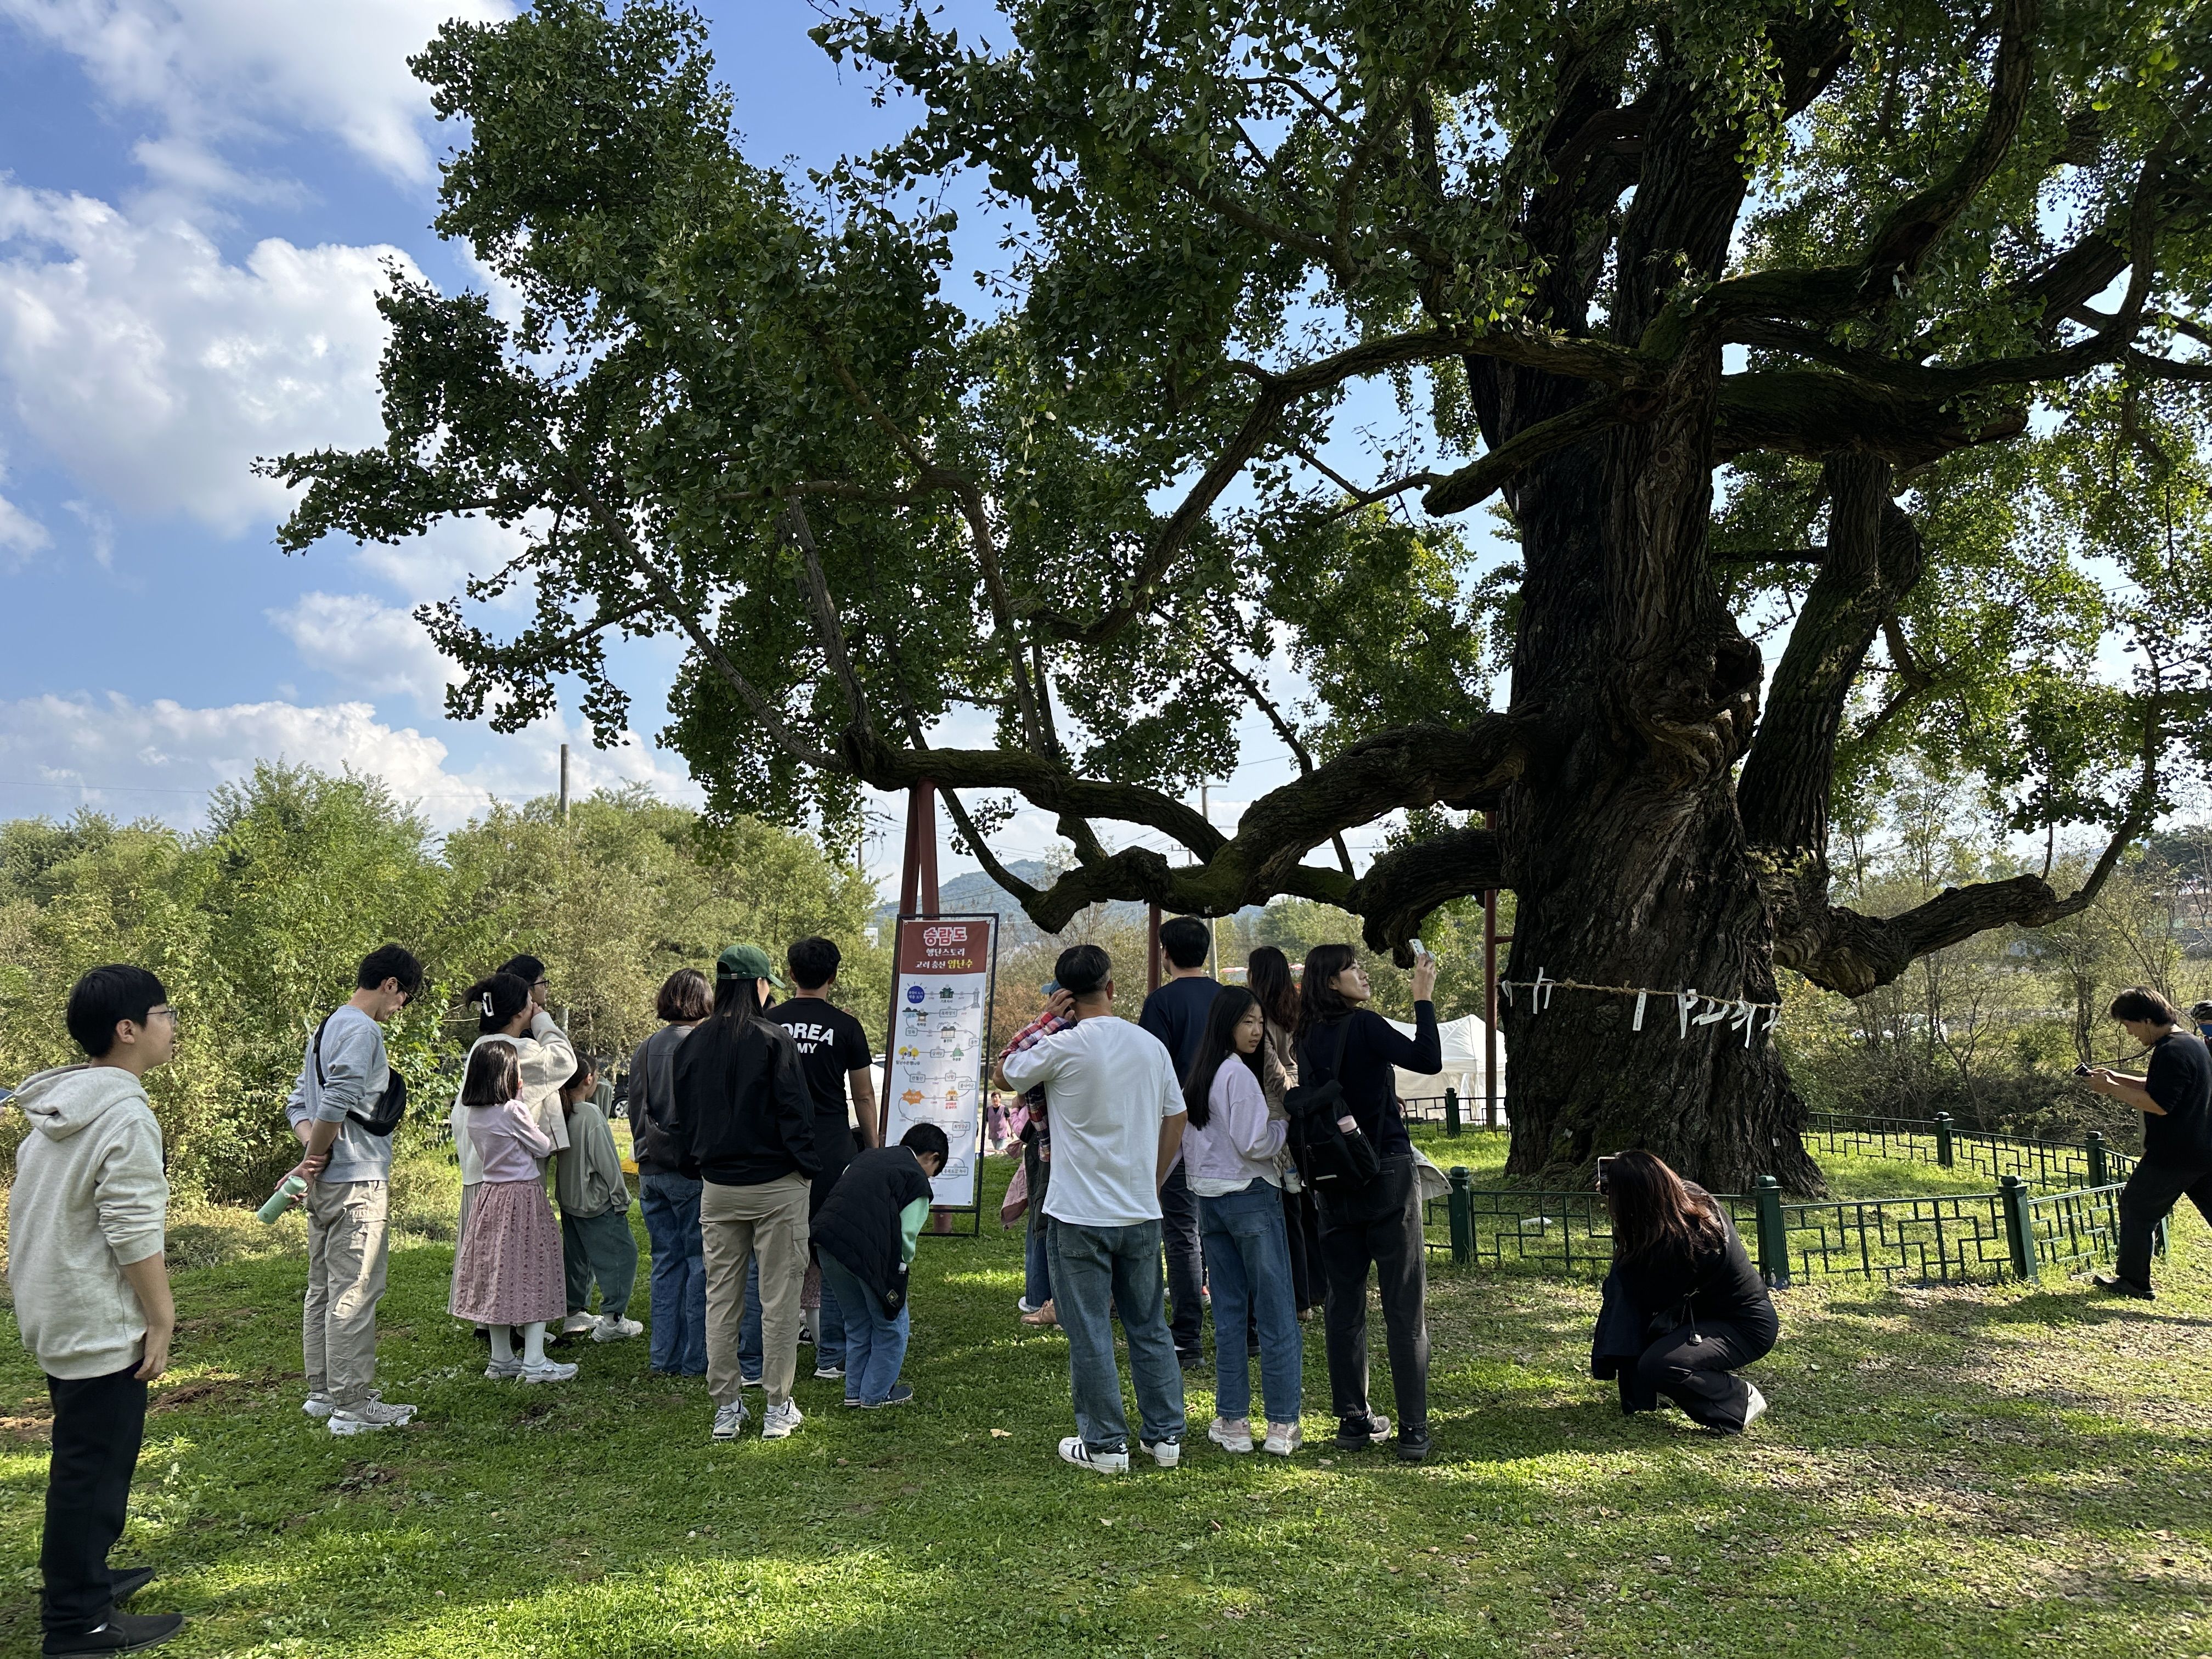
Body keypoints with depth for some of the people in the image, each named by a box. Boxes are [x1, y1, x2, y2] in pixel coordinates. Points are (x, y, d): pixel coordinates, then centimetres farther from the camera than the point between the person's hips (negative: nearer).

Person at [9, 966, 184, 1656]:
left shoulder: (58, 1107, 8)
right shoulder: (126, 1116, -21)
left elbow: (44, 1211, 16)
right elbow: (133, 1233, -22)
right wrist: (161, 1319, -14)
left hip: (55, 1311, 10)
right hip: (99, 1324, -10)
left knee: (83, 1456, 22)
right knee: (96, 1465, 1)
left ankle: (78, 1577, 37)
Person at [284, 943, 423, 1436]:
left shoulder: (326, 1029, 18)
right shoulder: (363, 1030, -13)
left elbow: (298, 1103, 17)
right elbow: (336, 1103, -24)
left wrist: (312, 1150, 1)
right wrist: (313, 1160, -11)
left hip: (325, 1185, 10)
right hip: (357, 1181, -10)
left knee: (324, 1289, 15)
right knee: (355, 1292, -6)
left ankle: (323, 1393, 24)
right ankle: (352, 1405, -2)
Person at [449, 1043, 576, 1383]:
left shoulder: (475, 1114, 4)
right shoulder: (513, 1110, -16)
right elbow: (543, 1148, -7)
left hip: (490, 1194, 7)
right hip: (523, 1195, -7)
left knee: (497, 1275, 12)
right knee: (532, 1275, 0)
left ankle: (501, 1360, 19)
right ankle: (534, 1363, 1)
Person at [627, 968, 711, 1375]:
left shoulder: (644, 1049, 8)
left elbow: (635, 1112, 15)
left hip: (652, 1171, 6)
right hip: (692, 1170, -6)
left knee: (666, 1262, 13)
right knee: (701, 1262, 2)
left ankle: (664, 1356, 18)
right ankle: (695, 1357, 5)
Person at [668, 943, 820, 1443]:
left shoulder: (693, 1044, 4)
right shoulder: (774, 1040, -12)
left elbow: (682, 1118, 11)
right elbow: (795, 1110, -12)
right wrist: (807, 1169, -2)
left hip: (717, 1189, 5)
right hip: (776, 1185, -5)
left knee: (720, 1298, 12)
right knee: (779, 1298, 4)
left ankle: (726, 1409, 17)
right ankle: (778, 1409, 10)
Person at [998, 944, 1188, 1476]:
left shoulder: (1061, 1047, -13)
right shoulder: (1151, 1046, 2)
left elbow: (1005, 1076, 4)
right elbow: (1176, 1119, 9)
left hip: (1080, 1214, -5)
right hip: (1142, 1213, 5)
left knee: (1089, 1333, 5)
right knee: (1150, 1327, 15)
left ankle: (1105, 1444, 13)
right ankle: (1166, 1436, 22)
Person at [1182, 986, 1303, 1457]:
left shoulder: (1197, 1077, 11)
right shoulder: (1239, 1074, -15)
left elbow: (1189, 1141, 14)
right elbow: (1254, 1145, -17)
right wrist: (1286, 1122, -3)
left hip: (1210, 1200, 8)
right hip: (1250, 1197, -8)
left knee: (1229, 1313, 12)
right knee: (1276, 1314, 1)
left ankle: (1232, 1422, 15)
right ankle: (1283, 1425, 5)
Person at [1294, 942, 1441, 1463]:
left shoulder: (1308, 1038, 6)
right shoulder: (1363, 1025, -13)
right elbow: (1429, 1061, -20)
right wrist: (1423, 998, -12)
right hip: (1386, 1175, -6)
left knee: (1344, 1304, 10)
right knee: (1404, 1307, 0)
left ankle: (1354, 1421, 17)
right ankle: (1413, 1431, 1)